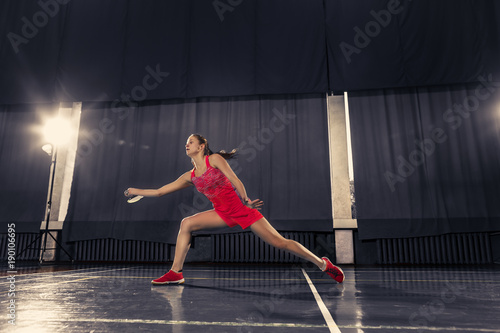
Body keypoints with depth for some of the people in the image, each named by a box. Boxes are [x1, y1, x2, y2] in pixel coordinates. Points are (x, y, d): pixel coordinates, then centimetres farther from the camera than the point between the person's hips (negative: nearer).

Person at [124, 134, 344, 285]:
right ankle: (175, 273, -3)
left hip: (241, 209, -5)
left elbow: (235, 181, -13)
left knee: (280, 243, -7)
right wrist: (136, 191, 11)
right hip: (223, 213, 6)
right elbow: (159, 191, 12)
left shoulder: (214, 159, -5)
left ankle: (323, 264, 8)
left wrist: (245, 201, -24)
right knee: (186, 223, -9)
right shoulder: (190, 176, 9)